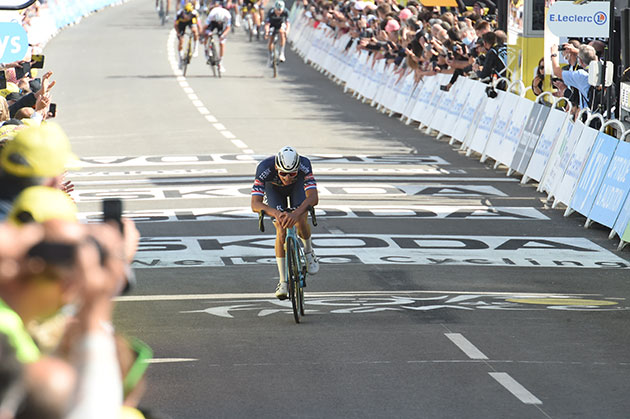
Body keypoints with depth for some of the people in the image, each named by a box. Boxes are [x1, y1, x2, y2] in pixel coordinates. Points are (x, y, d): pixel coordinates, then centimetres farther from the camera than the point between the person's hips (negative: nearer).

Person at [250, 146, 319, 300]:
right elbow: (255, 204, -46)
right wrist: (275, 213, -64)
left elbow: (313, 197, -50)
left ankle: (309, 251, 12)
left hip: (297, 185, 0)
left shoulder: (304, 165, -41)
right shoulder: (264, 168, -42)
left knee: (300, 222, -22)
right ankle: (283, 281, -6)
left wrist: (296, 213, -68)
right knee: (281, 231, -15)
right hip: (273, 188, 0)